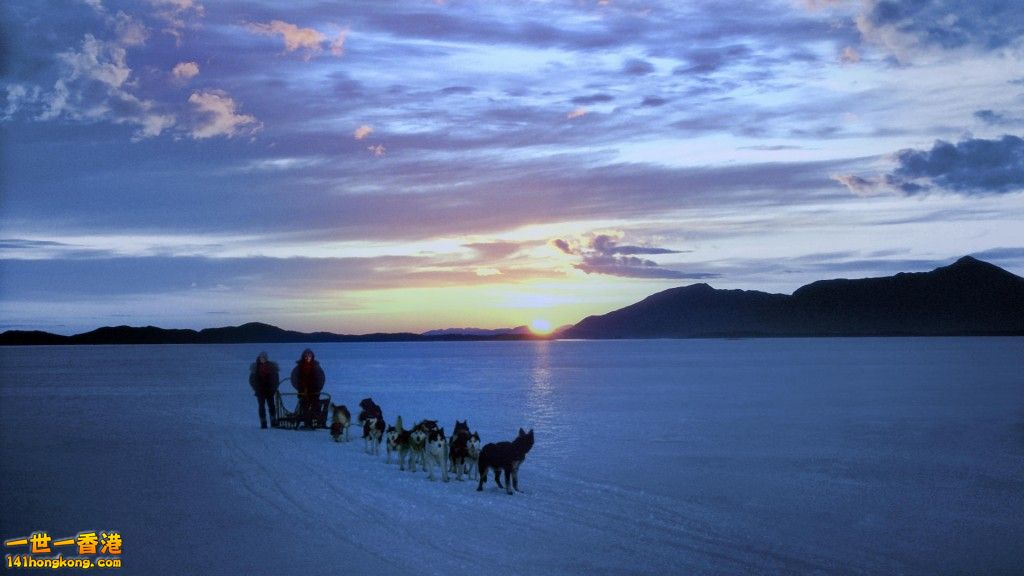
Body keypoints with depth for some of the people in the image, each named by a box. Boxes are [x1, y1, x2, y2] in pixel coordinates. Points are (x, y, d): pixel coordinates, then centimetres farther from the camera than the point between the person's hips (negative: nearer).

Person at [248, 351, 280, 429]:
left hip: (269, 390, 0)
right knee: (262, 406, -1)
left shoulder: (271, 366, 2)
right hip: (260, 391, 0)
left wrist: (274, 388, 1)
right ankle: (263, 423, 1)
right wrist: (255, 388, 0)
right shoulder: (255, 367, 3)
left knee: (271, 405, -3)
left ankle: (273, 422, 1)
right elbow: (252, 379, 9)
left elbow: (276, 378, 8)